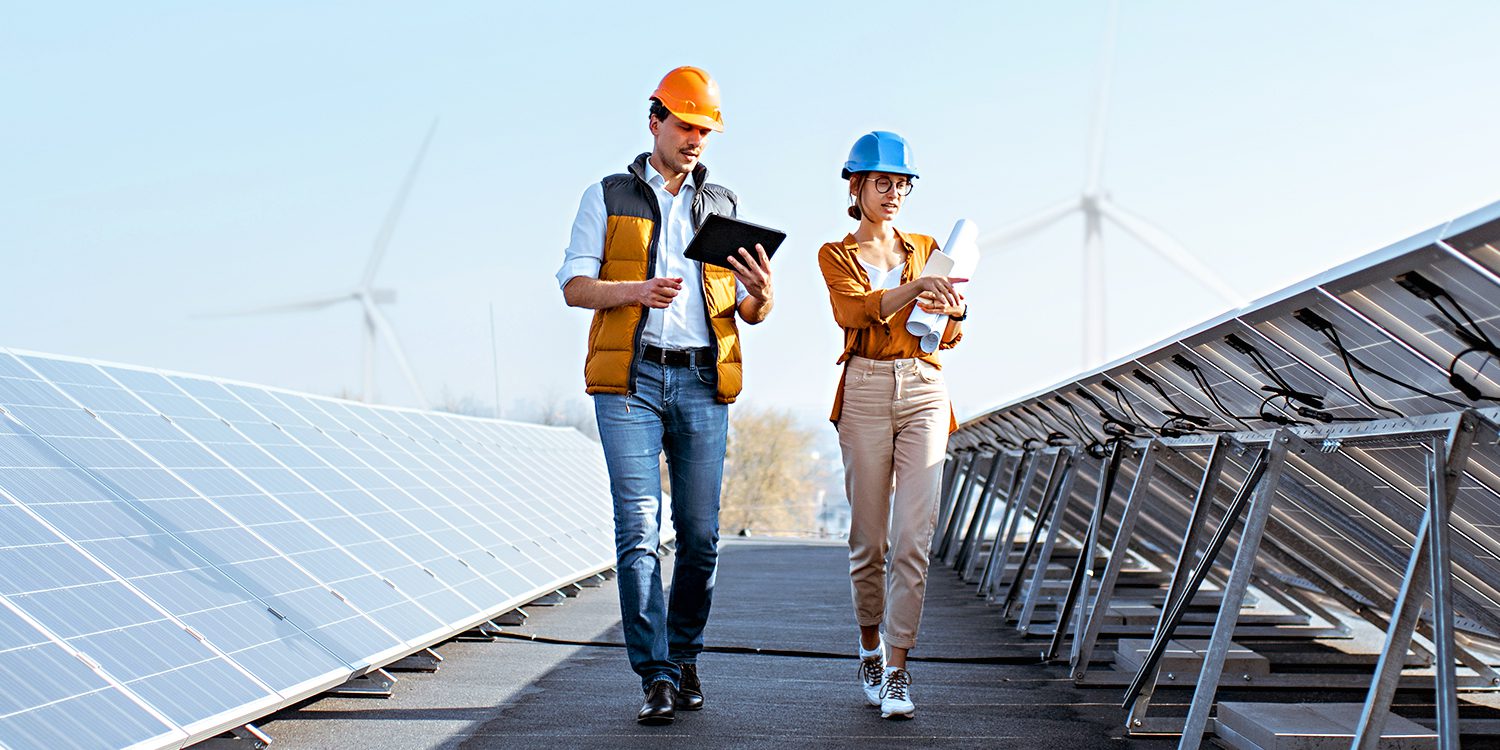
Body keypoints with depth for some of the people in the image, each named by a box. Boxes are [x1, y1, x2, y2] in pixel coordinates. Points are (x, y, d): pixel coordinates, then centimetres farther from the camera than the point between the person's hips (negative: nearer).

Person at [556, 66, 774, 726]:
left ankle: (684, 658, 17)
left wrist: (761, 294, -9)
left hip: (703, 382, 3)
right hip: (630, 379, -2)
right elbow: (574, 286, 1)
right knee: (638, 529, -10)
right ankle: (657, 677, -9)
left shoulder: (724, 205, 17)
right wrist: (639, 290, -17)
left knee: (700, 534, 2)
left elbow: (749, 314, 15)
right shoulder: (607, 197, 10)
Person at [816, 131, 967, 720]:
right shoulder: (836, 256, 8)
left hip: (924, 391, 1)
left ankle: (897, 670, -7)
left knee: (913, 536, -9)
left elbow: (948, 337, 7)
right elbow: (855, 310, -14)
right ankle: (870, 648, 23)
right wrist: (916, 287, -32)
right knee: (869, 538, 2)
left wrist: (954, 311, -17)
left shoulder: (927, 249, 16)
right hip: (865, 391, -1)